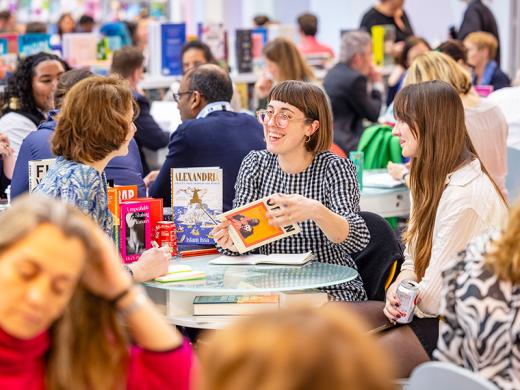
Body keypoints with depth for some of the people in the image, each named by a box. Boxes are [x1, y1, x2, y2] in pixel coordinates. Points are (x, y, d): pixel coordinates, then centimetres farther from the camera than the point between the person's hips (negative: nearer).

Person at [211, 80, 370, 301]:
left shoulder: (335, 168, -9)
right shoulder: (255, 164, 3)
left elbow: (358, 240, -24)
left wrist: (315, 211, -44)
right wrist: (231, 241, -25)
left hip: (329, 289, -4)